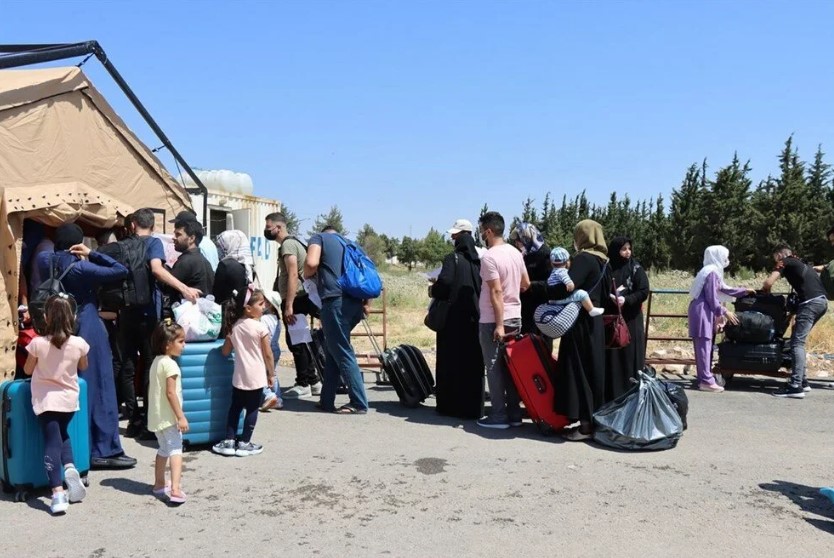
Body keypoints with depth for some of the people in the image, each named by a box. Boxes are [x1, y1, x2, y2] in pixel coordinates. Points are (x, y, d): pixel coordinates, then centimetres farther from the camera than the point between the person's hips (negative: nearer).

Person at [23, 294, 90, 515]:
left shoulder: (38, 343, -14)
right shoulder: (79, 344, -10)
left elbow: (27, 370, 2)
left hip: (45, 399, -2)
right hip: (69, 398, 2)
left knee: (52, 442, -1)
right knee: (62, 434, 26)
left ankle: (58, 493, -12)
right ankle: (70, 467, 2)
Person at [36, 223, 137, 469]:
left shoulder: (46, 262, 1)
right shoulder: (79, 267, -15)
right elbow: (121, 270, -18)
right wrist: (91, 253, -14)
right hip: (88, 329, -7)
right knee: (98, 387, -2)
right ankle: (103, 451, 0)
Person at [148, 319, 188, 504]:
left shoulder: (156, 362, 10)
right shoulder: (169, 364, -18)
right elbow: (171, 393, -22)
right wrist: (181, 417, -20)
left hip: (156, 416, 9)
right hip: (168, 417, -9)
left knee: (163, 450, 21)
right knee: (175, 449, -12)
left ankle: (159, 485, 32)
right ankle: (175, 489, -23)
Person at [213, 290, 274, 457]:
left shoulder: (233, 326, 3)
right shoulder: (260, 328, -12)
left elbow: (225, 351, 8)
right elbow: (268, 354, -8)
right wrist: (271, 374, 3)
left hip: (239, 376, 5)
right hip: (256, 376, -5)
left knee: (235, 407, 15)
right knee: (252, 409, 6)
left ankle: (228, 442, 17)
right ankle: (244, 444, 11)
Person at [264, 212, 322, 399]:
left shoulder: (288, 244, -12)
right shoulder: (290, 243, 19)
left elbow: (293, 275, -22)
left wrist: (289, 306, -25)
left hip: (295, 300, -10)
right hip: (298, 299, 10)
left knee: (295, 342, -4)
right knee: (299, 342, 13)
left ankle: (304, 384, 3)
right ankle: (312, 382, 19)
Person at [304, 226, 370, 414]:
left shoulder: (319, 238, 9)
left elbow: (311, 263, -11)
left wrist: (307, 275, 11)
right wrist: (365, 303, 18)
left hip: (335, 301, -7)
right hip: (356, 302, 7)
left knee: (343, 354, -2)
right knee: (334, 349, 16)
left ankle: (359, 404, -2)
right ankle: (326, 400, 20)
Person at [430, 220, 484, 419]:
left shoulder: (453, 259, -9)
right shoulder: (478, 260, 6)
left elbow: (444, 283, -19)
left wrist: (433, 290, 0)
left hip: (454, 318, -5)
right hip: (474, 318, 5)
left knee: (452, 360, 4)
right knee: (473, 361, 10)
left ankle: (451, 404, 10)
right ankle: (473, 406, 14)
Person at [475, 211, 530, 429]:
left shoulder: (489, 257, -16)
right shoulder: (515, 252, 8)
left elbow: (496, 292, -21)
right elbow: (526, 284, 15)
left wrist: (499, 325, -20)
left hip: (492, 321, -8)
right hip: (515, 318, 8)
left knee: (495, 368, 0)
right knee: (511, 366, 12)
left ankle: (499, 415, 5)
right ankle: (514, 413, 17)